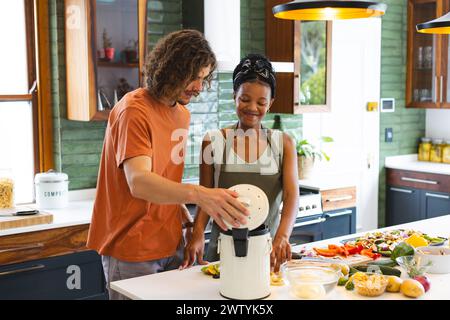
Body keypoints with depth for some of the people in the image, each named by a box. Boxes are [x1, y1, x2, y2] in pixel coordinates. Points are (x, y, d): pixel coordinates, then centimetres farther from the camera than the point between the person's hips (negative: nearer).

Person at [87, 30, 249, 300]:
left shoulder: (183, 114, 9)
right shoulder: (134, 111, -17)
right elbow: (138, 182, -31)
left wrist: (187, 220, 2)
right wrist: (198, 194, -45)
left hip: (171, 245, 7)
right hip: (133, 251, -7)